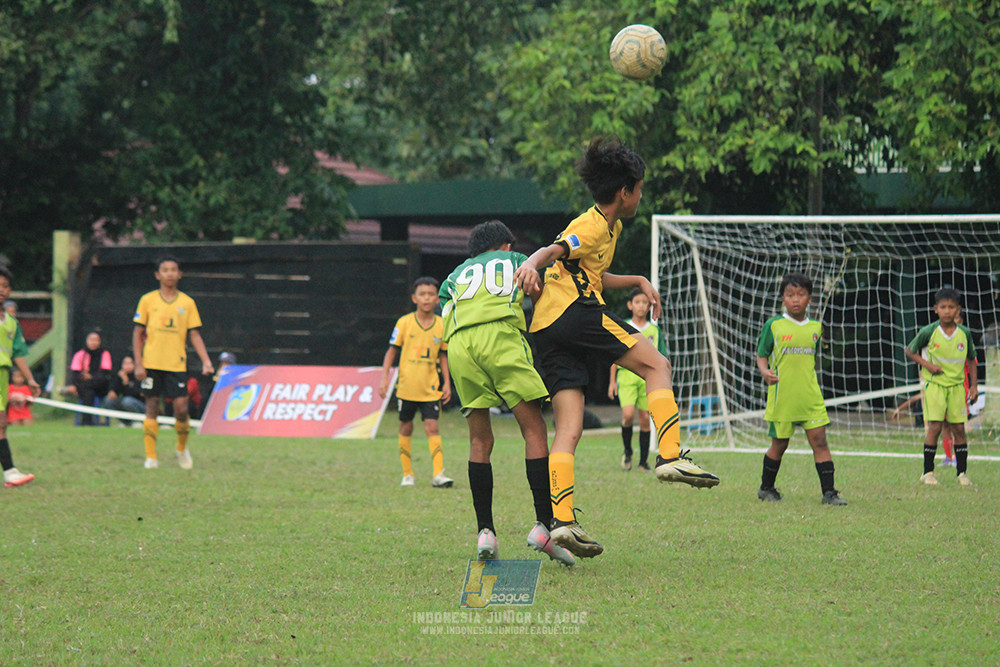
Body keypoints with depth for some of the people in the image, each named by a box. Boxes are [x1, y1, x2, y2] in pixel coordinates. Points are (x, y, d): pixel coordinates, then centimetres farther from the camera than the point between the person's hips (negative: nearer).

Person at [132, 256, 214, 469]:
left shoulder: (187, 303, 7)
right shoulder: (148, 300, 3)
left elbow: (194, 334, 8)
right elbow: (138, 333, 4)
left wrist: (206, 361, -3)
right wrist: (138, 364, -4)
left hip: (177, 364, 1)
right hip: (152, 364, -1)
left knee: (181, 408, -7)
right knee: (152, 408, -1)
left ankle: (182, 449, 17)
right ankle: (151, 456, 4)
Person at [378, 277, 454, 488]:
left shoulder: (441, 325, 2)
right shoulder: (405, 322, -3)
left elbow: (443, 356, 10)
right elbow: (391, 351, 1)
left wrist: (446, 383, 7)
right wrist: (384, 378, -5)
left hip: (430, 387, 0)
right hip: (406, 387, 0)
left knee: (432, 427, -10)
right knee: (406, 428, 7)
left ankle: (438, 474, -12)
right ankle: (407, 474, 16)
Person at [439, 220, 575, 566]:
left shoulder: (455, 275, 35)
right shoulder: (515, 261, 31)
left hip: (457, 343, 3)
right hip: (499, 334, -3)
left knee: (480, 441, 9)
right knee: (534, 430, -2)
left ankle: (485, 532, -1)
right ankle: (543, 525, -12)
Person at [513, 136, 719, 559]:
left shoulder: (610, 226, 28)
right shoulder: (593, 227, -3)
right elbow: (553, 251, -19)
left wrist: (637, 282, 31)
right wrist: (531, 265, -38)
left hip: (545, 330, 10)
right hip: (575, 312, -10)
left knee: (568, 429, 1)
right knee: (656, 365, -1)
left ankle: (561, 521, -9)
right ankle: (670, 457, -13)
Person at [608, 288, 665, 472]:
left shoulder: (654, 331, 10)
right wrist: (612, 381, 5)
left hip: (648, 378, 2)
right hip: (626, 375, -2)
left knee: (645, 419, 0)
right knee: (628, 414, -19)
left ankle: (643, 462, 8)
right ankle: (627, 452, 4)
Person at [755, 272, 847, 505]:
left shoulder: (815, 327, 9)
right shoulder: (774, 325, -2)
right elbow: (761, 356, 0)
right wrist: (765, 372, -17)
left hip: (810, 396, 3)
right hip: (782, 397, -3)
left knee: (819, 441, -6)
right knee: (779, 444, 7)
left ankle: (829, 492, -6)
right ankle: (766, 488, 26)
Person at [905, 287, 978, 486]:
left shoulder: (964, 333, -1)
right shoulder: (929, 332, -8)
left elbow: (971, 360, 12)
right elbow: (909, 351, 4)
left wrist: (974, 385, 6)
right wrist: (927, 365, -9)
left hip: (957, 385, 3)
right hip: (934, 384, -2)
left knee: (958, 428, 2)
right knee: (934, 427, -9)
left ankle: (962, 472, 11)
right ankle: (928, 472, 2)